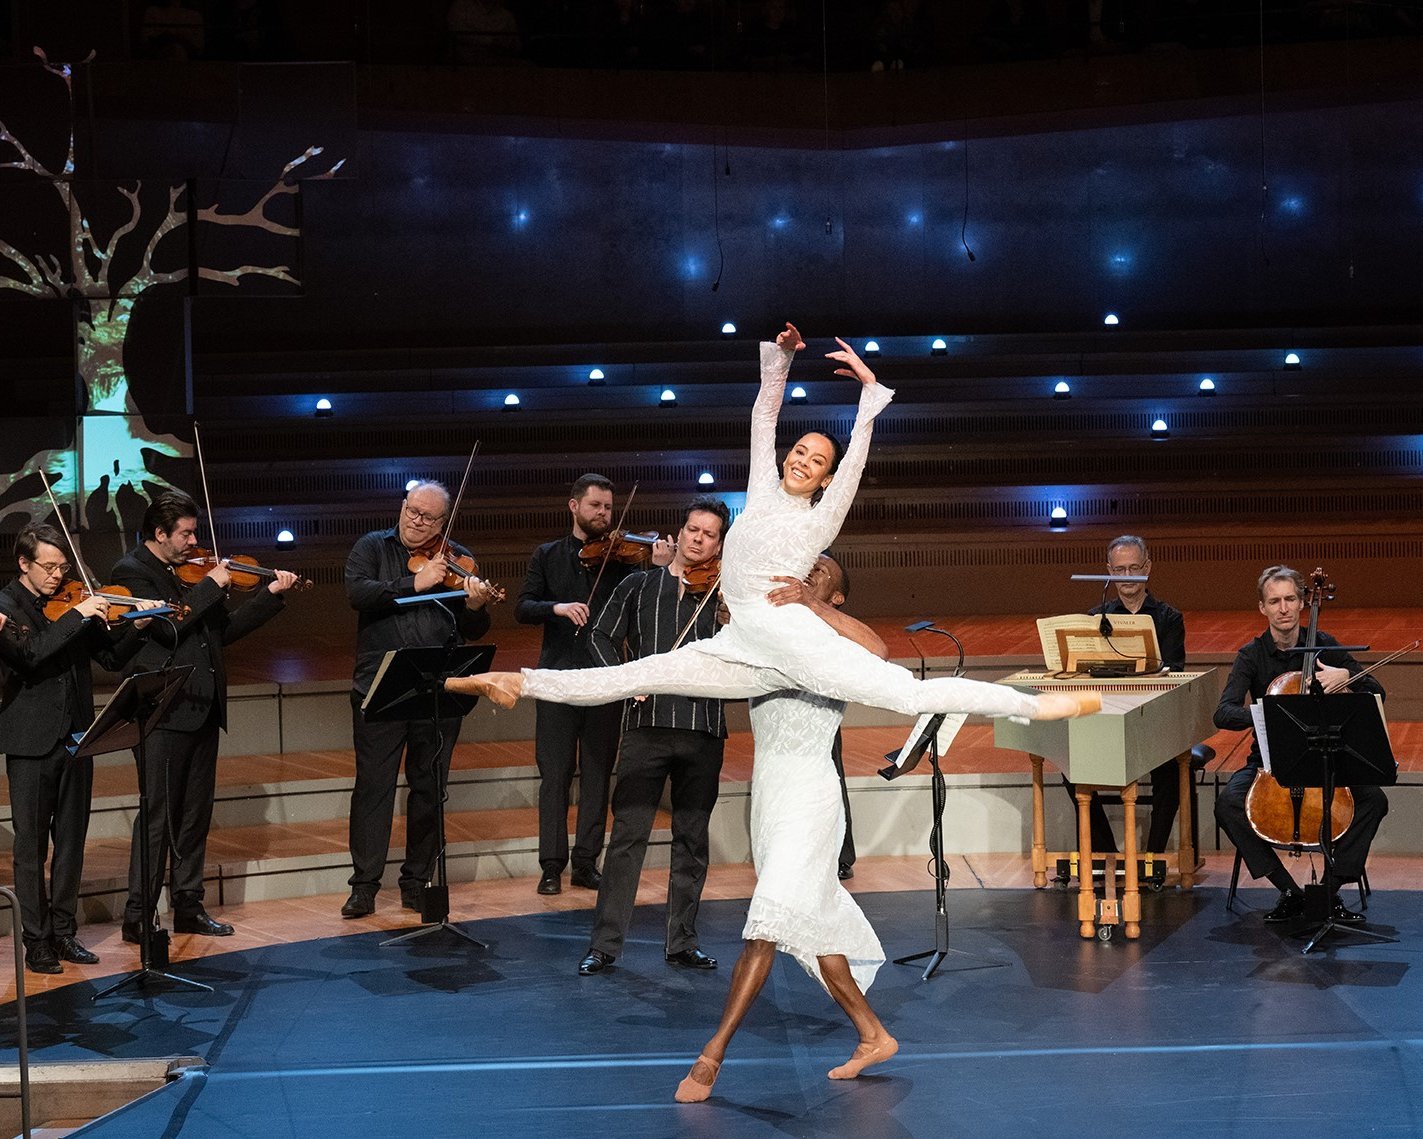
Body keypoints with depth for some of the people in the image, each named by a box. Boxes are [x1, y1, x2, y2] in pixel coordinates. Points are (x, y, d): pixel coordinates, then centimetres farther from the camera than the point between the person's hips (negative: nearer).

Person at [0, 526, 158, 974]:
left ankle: (64, 932, 20)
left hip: (76, 736, 5)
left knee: (71, 841, 11)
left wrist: (135, 627, -8)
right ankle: (36, 941, 6)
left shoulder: (72, 602, 9)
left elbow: (111, 657, 10)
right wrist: (76, 617, -25)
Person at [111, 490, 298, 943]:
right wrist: (211, 586, -13)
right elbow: (168, 626, -21)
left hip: (202, 710, 8)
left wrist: (272, 595, 12)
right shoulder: (131, 572, -8)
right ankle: (137, 917, -2)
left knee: (195, 815, 12)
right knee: (158, 816, -7)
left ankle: (188, 907, 21)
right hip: (164, 713, -8)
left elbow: (224, 629, 18)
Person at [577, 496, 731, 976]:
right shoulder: (638, 586, 10)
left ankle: (682, 941, 17)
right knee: (628, 834, -4)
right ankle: (605, 944, 0)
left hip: (704, 729, 1)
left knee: (692, 838, 8)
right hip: (648, 722, -1)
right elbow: (603, 637, 10)